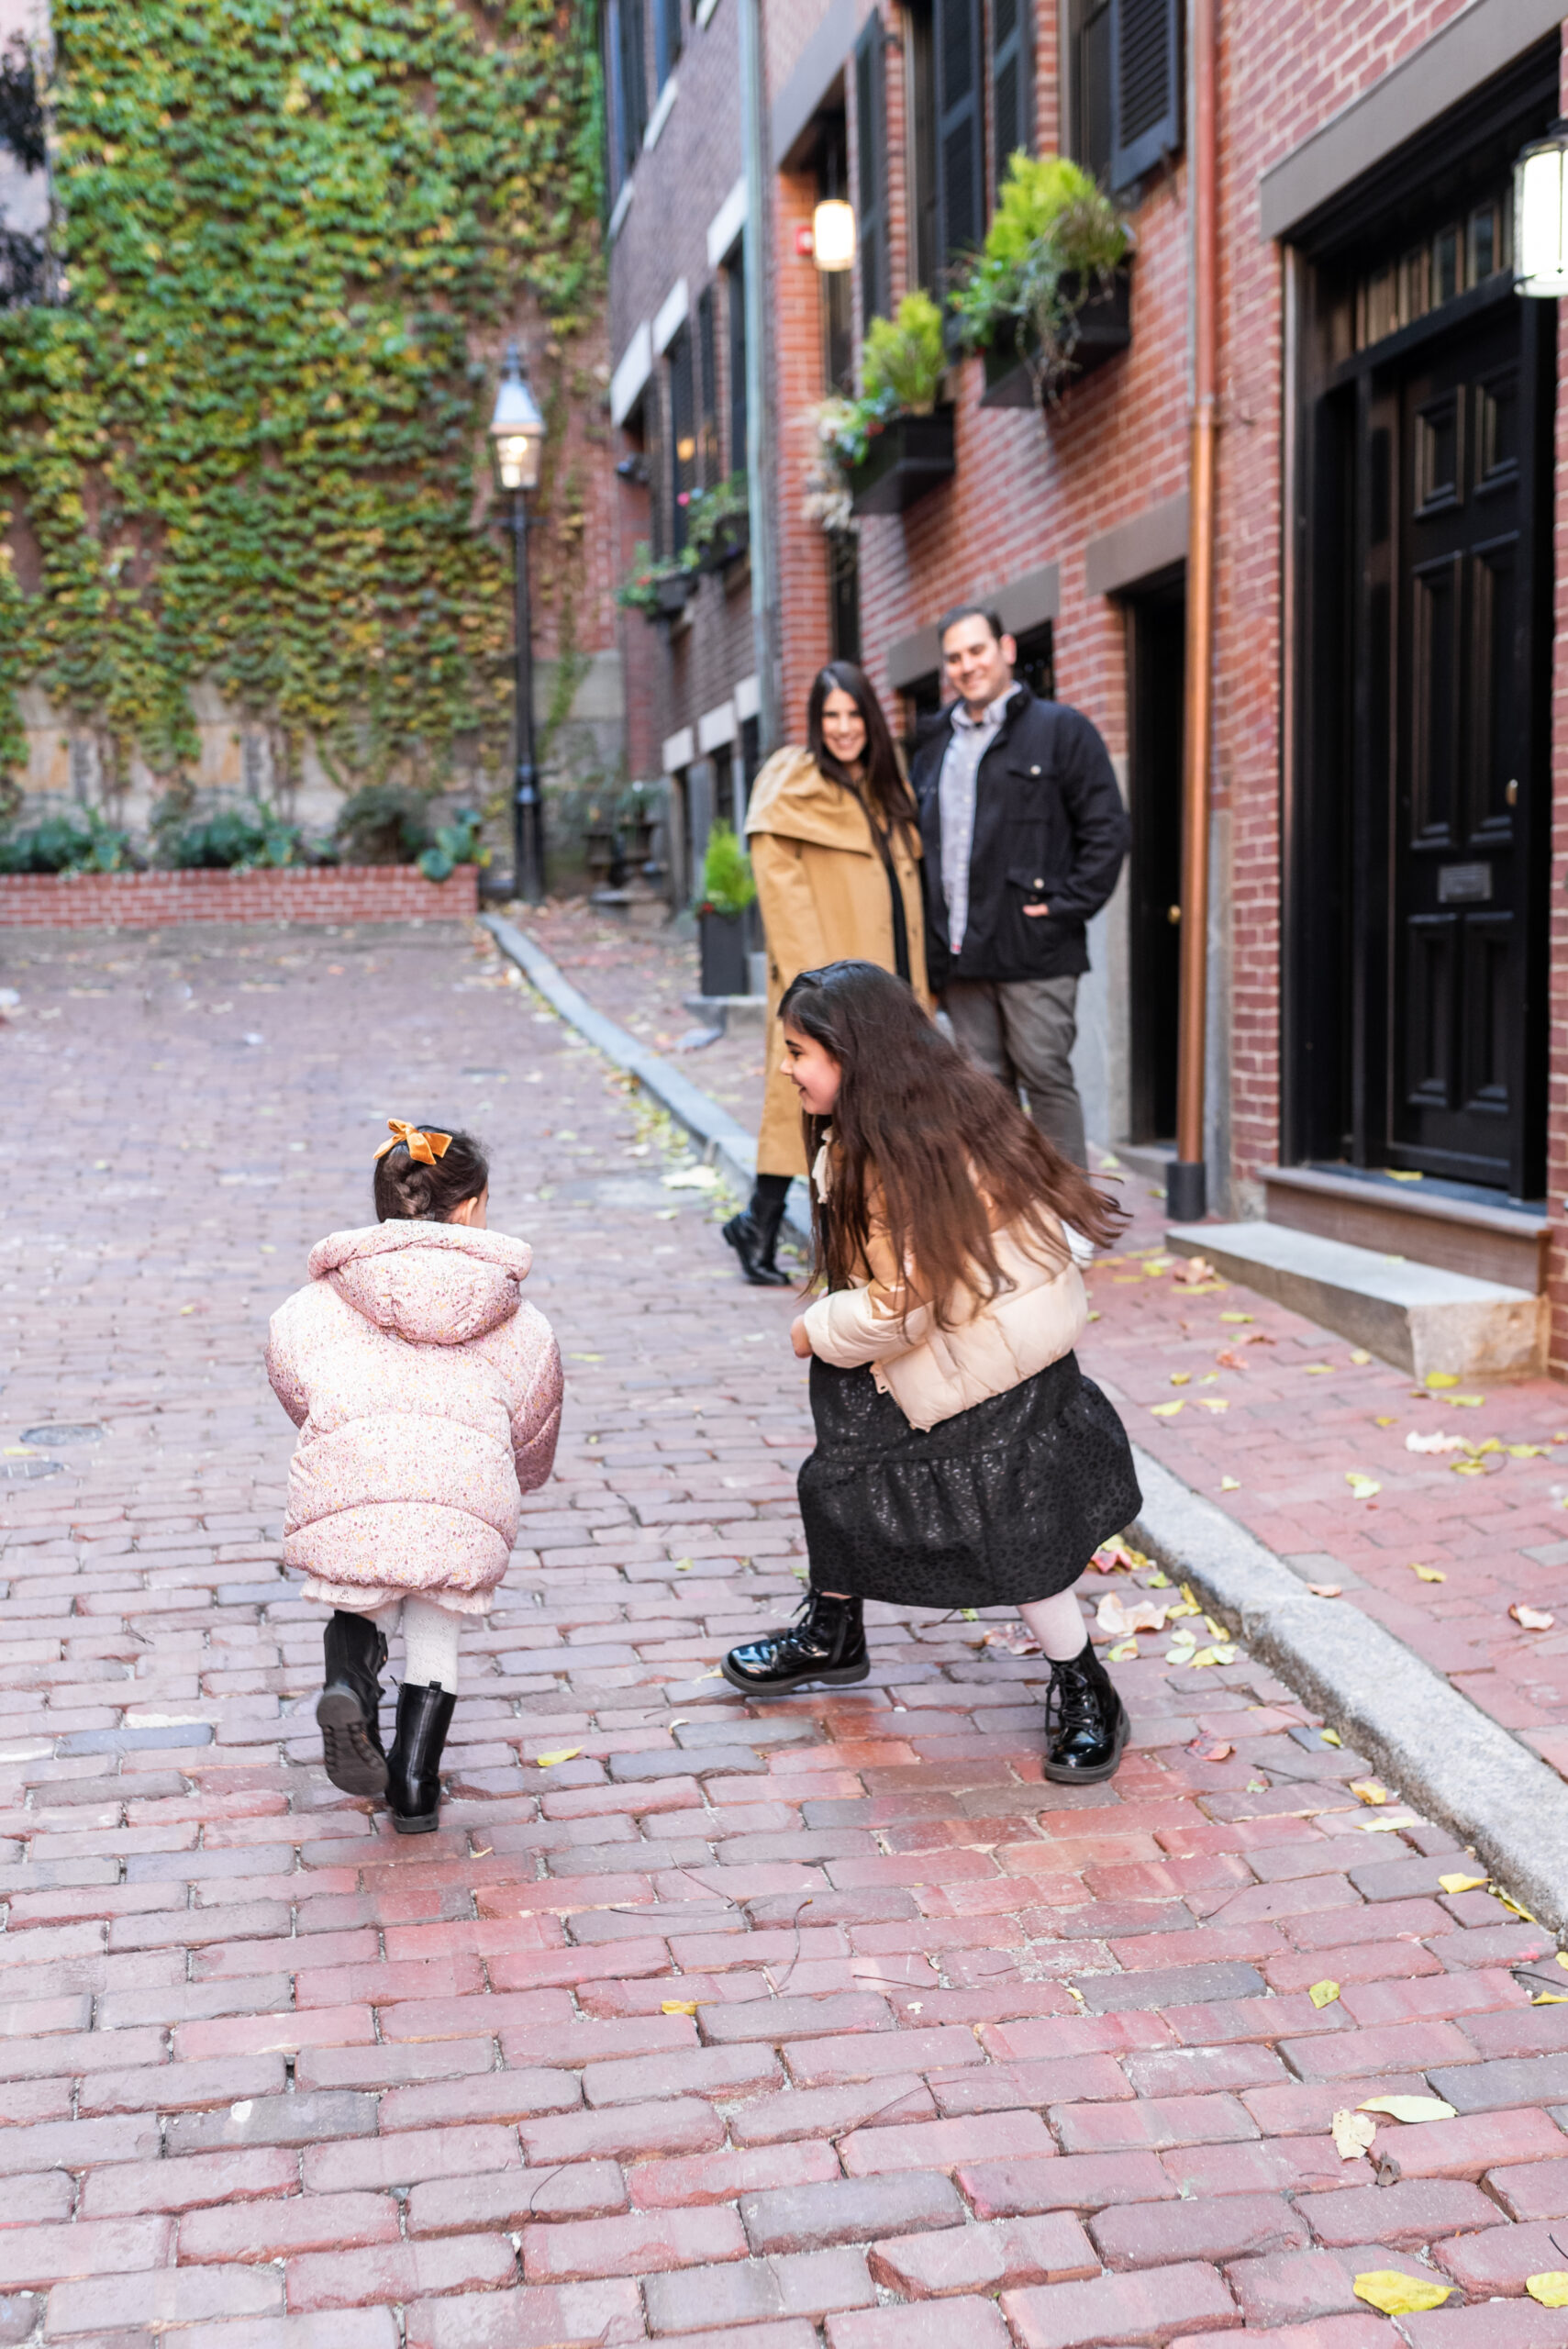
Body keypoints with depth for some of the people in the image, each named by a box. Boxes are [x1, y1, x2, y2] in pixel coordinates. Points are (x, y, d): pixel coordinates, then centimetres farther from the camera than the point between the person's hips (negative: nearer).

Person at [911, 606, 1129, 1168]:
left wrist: (1066, 906, -12)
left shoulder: (1060, 729, 0)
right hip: (960, 955, 6)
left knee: (1046, 1078, -5)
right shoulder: (935, 746, 18)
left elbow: (1107, 827, -4)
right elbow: (915, 844, 23)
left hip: (1034, 952, -6)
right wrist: (930, 943, 12)